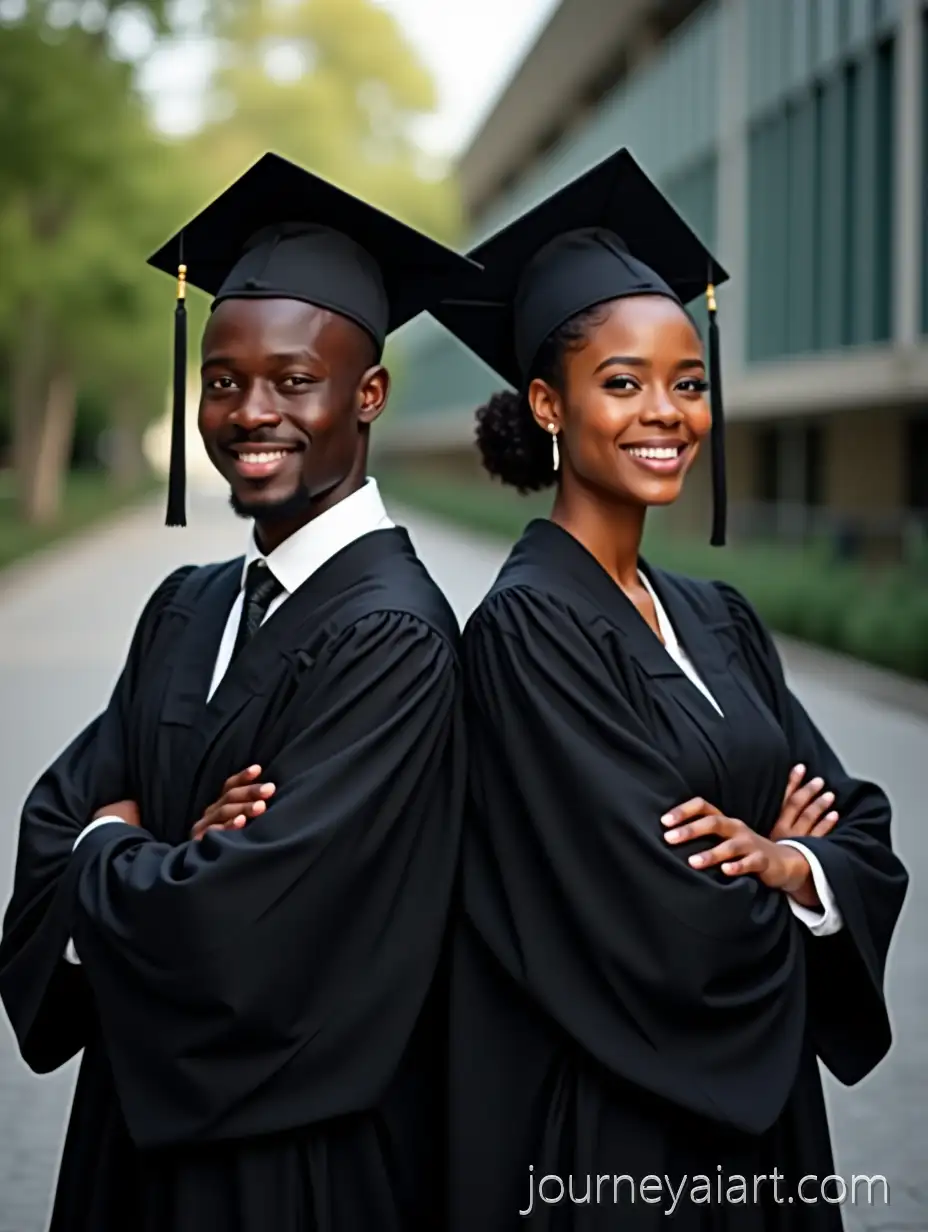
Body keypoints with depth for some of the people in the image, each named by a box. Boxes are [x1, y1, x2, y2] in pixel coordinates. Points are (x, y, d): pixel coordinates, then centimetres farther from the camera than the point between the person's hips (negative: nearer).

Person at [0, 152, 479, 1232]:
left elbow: (237, 926, -26)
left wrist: (115, 845, -7)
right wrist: (171, 854, -18)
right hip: (144, 1123, 7)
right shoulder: (189, 609, 5)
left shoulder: (391, 636, -20)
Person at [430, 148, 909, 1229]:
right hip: (603, 1139, -7)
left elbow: (862, 834, 6)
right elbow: (666, 926, -23)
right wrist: (778, 856, -3)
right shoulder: (526, 627, -16)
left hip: (757, 1118, 7)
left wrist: (782, 864, -15)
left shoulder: (717, 619, 7)